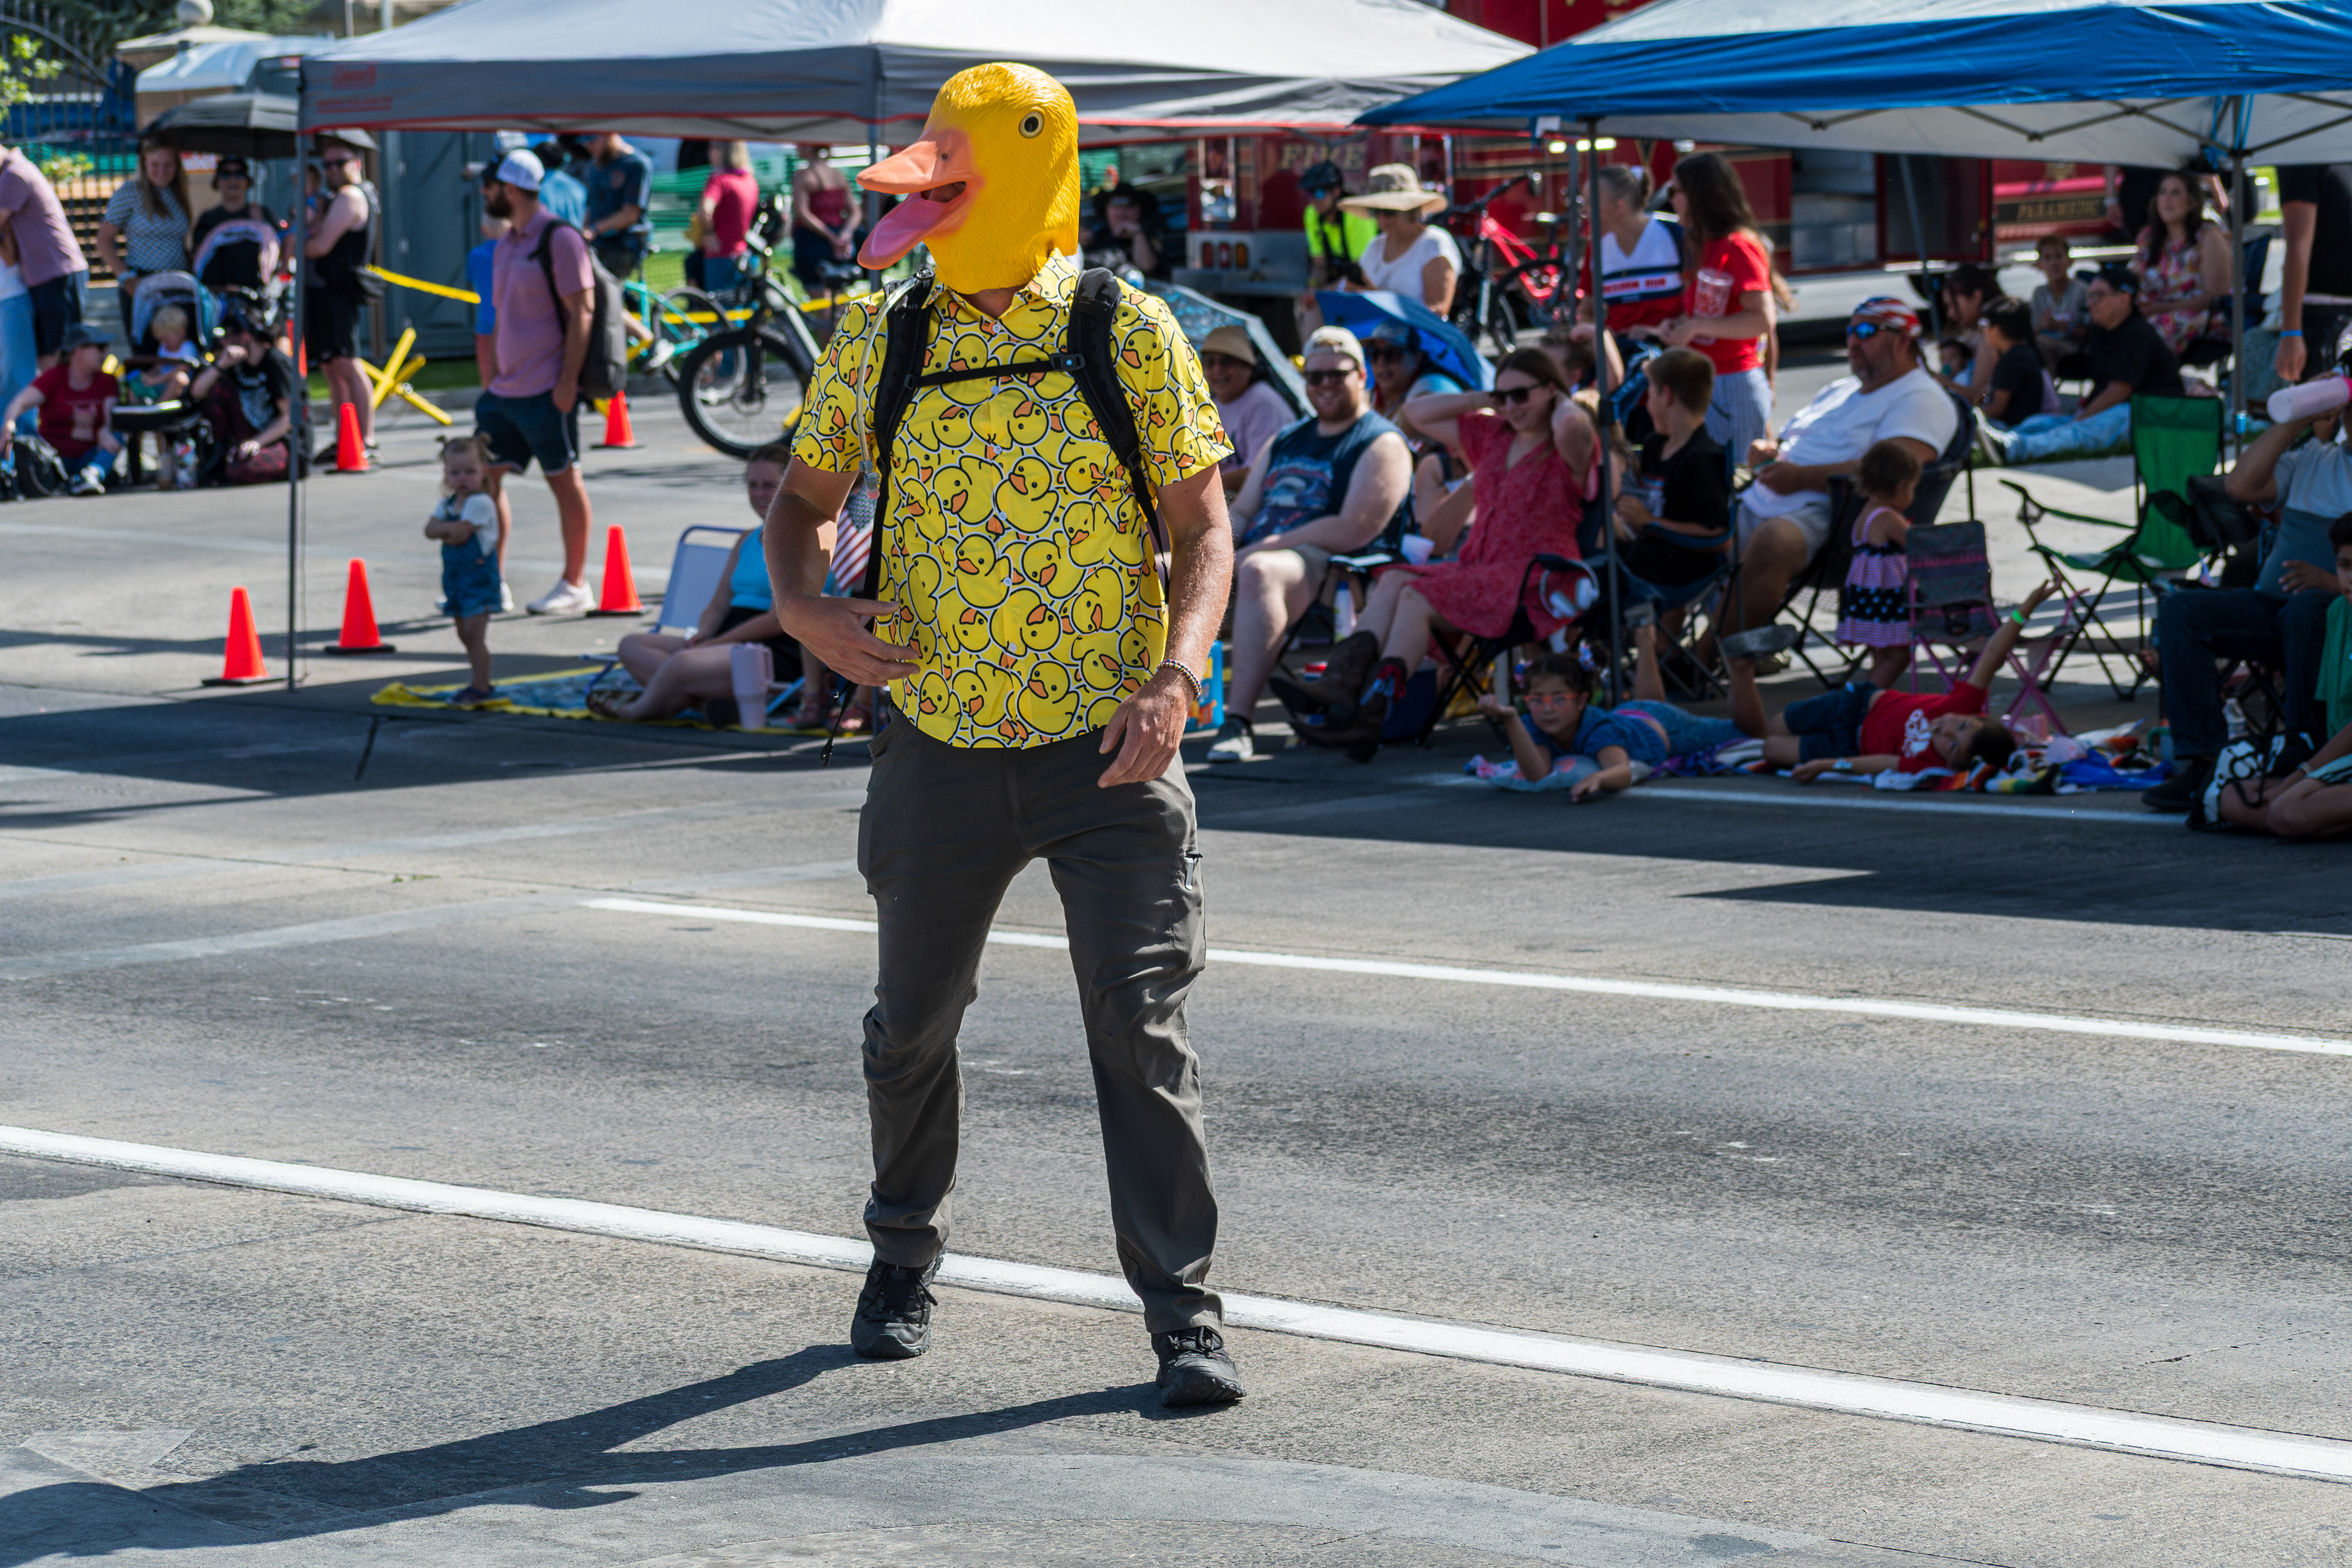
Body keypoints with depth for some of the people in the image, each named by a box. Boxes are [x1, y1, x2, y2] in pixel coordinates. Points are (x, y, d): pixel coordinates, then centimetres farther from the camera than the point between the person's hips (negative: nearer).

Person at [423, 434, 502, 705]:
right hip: (455, 574, 9)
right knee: (465, 634, 13)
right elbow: (430, 529, -4)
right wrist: (453, 528, -20)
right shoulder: (449, 503, 10)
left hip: (479, 573, -9)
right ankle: (481, 681, 23)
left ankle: (480, 688, -8)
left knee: (475, 632, -11)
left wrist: (444, 531, -4)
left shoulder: (481, 503, -15)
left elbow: (460, 536, -22)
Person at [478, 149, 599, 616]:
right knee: (485, 478, 6)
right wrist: (490, 382, 17)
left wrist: (568, 381, -19)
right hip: (505, 390, 9)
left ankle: (575, 586, 6)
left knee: (564, 481, -1)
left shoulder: (559, 239, -10)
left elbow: (581, 311, -14)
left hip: (546, 389, -9)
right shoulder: (505, 247, 17)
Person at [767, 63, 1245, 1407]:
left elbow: (1203, 524, -3)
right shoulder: (879, 336, 3)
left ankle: (1185, 1309, -2)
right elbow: (806, 500, 14)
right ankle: (906, 1257, 37)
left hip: (1108, 743, -3)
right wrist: (802, 605, -7)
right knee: (913, 1025, 13)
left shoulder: (1130, 335, -4)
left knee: (1141, 1025, -9)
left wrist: (1177, 675, -18)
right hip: (943, 741, 3)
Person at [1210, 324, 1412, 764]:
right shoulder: (1284, 441, 25)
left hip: (1322, 565, -8)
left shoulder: (1380, 444, 1)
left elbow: (1351, 532, -12)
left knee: (1258, 572, -41)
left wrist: (1254, 551, -15)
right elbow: (1242, 513, 24)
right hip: (1247, 557, 8)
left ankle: (1238, 721, -46)